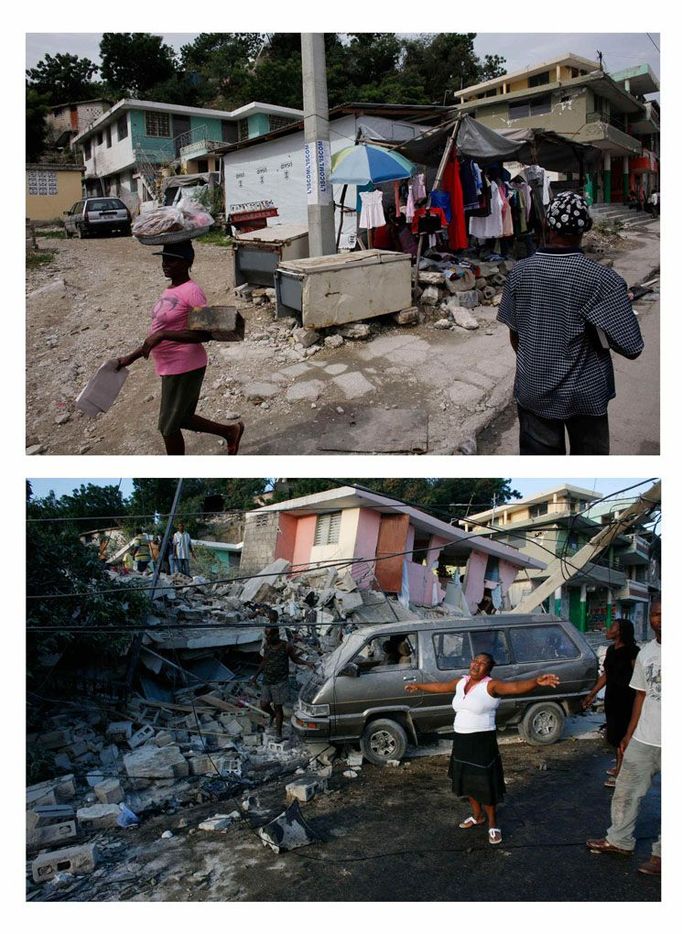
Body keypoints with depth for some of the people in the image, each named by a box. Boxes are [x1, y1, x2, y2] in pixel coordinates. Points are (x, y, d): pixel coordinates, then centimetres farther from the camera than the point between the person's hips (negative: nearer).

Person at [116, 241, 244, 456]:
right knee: (181, 419, 22)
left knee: (168, 426, 4)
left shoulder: (191, 291, -17)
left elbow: (205, 333, -25)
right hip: (172, 368, 9)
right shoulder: (169, 291, 11)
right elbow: (158, 333, 19)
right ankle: (230, 431, 37)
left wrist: (163, 335, -27)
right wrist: (131, 357, 17)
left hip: (184, 369, -9)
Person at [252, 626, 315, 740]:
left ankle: (278, 732, 17)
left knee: (278, 707, 2)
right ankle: (272, 714, 38)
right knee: (264, 705, 3)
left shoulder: (286, 646, -10)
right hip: (267, 681, 4)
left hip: (280, 683, -4)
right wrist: (256, 675, 18)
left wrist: (306, 663, -13)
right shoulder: (267, 646, 0)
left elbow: (295, 659, 3)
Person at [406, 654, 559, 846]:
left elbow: (516, 686, -33)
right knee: (468, 781, 19)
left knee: (485, 784, 1)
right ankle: (477, 815, 41)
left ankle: (492, 825, 20)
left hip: (482, 742, -7)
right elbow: (439, 686, 23)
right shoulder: (461, 682, 5)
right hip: (461, 741, 7)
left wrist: (537, 682, -51)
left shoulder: (491, 685, -16)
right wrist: (419, 687, 36)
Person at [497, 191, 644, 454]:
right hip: (585, 394, -2)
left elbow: (514, 334, 4)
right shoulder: (602, 280, -19)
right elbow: (632, 349, -16)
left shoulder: (519, 272, -9)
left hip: (533, 391, 3)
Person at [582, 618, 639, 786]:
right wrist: (592, 694, 21)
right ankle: (619, 767, 31)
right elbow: (606, 675, 18)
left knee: (622, 736, -3)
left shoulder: (632, 651, -16)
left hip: (626, 699, -8)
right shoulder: (611, 650, 9)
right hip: (612, 697, 8)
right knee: (614, 735, 17)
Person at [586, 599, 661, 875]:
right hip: (644, 739, 5)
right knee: (626, 791, 13)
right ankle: (619, 841, 30)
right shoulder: (646, 653, 6)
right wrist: (629, 734, 14)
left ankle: (661, 854, 23)